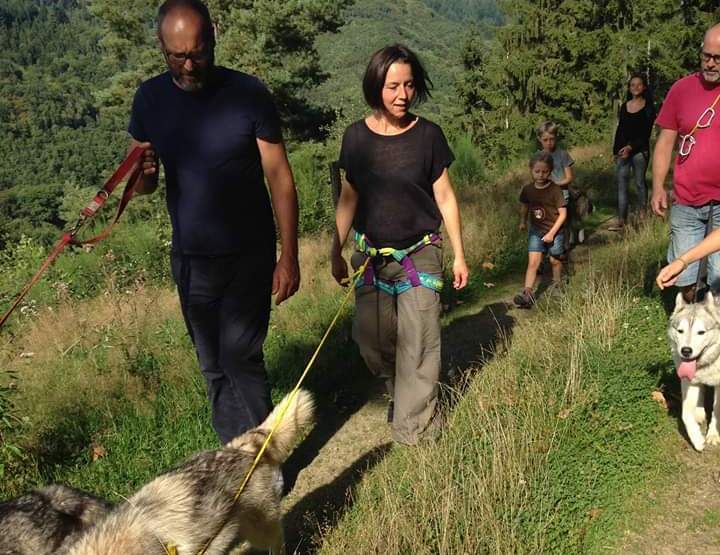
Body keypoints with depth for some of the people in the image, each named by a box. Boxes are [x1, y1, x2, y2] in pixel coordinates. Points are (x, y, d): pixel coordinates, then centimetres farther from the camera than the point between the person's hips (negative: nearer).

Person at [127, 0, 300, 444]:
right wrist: (143, 171, -20)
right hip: (189, 259, 4)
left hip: (249, 257, -4)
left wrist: (289, 257, -12)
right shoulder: (150, 99, -1)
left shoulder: (248, 94, -12)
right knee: (213, 365, 12)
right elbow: (145, 187, 6)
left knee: (240, 356, -10)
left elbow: (280, 177, -9)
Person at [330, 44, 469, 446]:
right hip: (371, 254, 2)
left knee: (418, 339, -3)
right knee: (372, 338, 7)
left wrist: (460, 254, 1)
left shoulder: (427, 135, -6)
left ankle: (415, 424, 12)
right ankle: (399, 389, 37)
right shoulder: (357, 136, -1)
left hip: (420, 254, -2)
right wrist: (337, 252, 9)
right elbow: (349, 197, 7)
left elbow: (444, 196, 0)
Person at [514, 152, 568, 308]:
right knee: (533, 262, -7)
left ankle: (557, 286, 39)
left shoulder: (555, 190, -17)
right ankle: (527, 293, -14)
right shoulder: (528, 189, -6)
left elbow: (563, 214, -14)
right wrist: (523, 222, 11)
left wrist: (552, 233, -17)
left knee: (555, 260, 15)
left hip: (554, 232, -2)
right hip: (535, 231, 2)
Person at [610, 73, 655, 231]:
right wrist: (616, 150, 10)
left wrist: (631, 147, -17)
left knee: (639, 183, 1)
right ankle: (621, 221, -5)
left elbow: (646, 132, -7)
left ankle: (642, 217, 11)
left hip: (639, 150, -4)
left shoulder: (648, 107, -1)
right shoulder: (624, 106, 13)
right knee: (621, 184, -3)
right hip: (622, 150, 4)